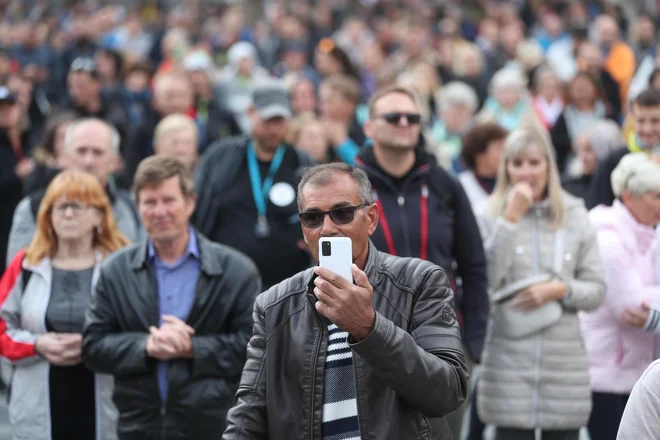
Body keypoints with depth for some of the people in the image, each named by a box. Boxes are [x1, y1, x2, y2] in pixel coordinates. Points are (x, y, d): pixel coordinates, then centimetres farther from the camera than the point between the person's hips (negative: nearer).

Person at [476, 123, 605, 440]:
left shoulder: (575, 218, 6)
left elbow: (596, 290, 7)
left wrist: (560, 289, -12)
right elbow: (486, 279, -15)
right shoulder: (489, 217, -1)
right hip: (509, 362, -2)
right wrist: (511, 218, -14)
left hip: (565, 361, 2)